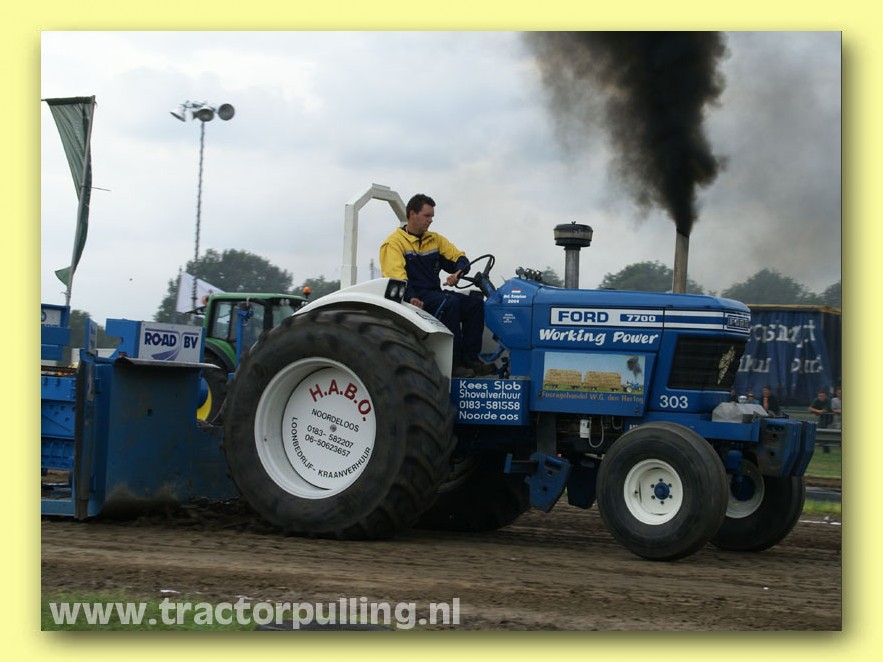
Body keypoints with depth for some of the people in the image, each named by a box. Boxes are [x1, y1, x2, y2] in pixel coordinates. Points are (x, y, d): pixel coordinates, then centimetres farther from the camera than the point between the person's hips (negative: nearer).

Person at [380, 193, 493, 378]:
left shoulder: (435, 240, 18)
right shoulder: (394, 243, -3)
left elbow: (459, 258, 15)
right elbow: (395, 276, -17)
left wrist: (458, 272, -10)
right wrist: (411, 297, -33)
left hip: (434, 293, 7)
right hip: (414, 297, -7)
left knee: (475, 303, -14)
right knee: (450, 303, -33)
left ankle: (470, 357, -16)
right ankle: (454, 363, -32)